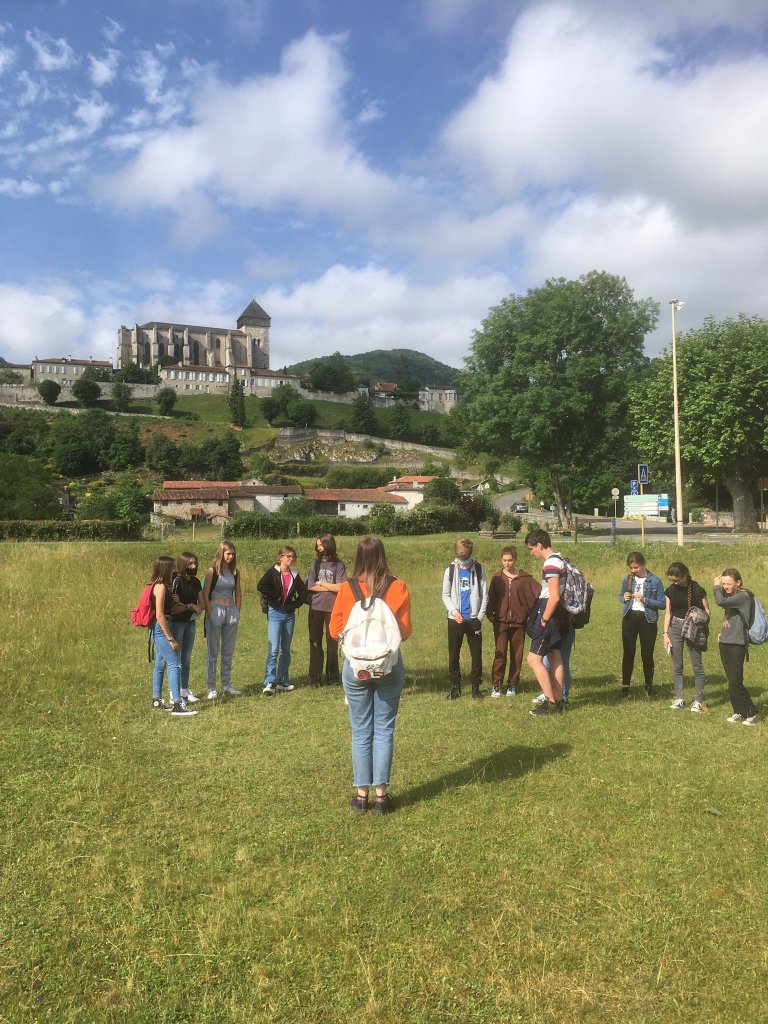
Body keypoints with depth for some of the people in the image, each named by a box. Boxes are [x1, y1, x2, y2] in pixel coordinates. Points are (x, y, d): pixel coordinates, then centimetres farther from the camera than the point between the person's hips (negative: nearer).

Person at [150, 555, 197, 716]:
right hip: (161, 629, -10)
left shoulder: (160, 585, 12)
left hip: (160, 630, 10)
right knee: (175, 664, -11)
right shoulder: (161, 587, -18)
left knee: (160, 665, 15)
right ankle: (177, 705, -12)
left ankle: (157, 701, 24)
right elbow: (160, 615, -21)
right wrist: (171, 639, -19)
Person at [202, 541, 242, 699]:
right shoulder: (212, 571, -8)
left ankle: (227, 684, 21)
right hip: (215, 610, -5)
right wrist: (210, 615, -12)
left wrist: (237, 613, 6)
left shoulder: (235, 572, 6)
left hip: (231, 611, 5)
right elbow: (205, 595, -8)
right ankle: (211, 687, 8)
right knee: (213, 652, 2)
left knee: (228, 651, 11)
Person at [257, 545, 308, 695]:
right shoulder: (272, 572, -5)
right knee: (273, 649, -11)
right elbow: (261, 586, -21)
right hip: (275, 613, -5)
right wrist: (274, 597, -14)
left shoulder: (294, 575, 9)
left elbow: (304, 592, 13)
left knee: (286, 649, 11)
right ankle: (269, 683, -10)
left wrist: (295, 604, 1)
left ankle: (282, 680, 21)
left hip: (289, 614, 5)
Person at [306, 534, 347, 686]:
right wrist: (331, 588, -10)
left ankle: (333, 676, 19)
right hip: (316, 608, 2)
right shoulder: (316, 564, 5)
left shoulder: (338, 564, -3)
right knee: (315, 642, 4)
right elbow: (311, 586, -4)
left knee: (332, 642, 6)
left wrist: (321, 583, -5)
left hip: (332, 608, -2)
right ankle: (315, 678, 11)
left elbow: (340, 587, -13)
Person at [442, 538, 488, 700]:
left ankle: (476, 686, 14)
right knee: (453, 655, 5)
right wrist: (454, 611, -11)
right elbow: (445, 595, 4)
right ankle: (455, 687, 15)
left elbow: (484, 595, 2)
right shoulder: (450, 570, 2)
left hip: (473, 619, 0)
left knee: (477, 654, 3)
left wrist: (480, 615, -6)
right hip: (455, 619, 1)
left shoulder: (479, 569, 1)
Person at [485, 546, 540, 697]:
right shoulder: (497, 577, 3)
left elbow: (539, 593, -3)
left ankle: (512, 685, 20)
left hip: (519, 622, 0)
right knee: (500, 654, -6)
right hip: (501, 621, 0)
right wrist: (489, 614, -4)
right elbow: (491, 597, 6)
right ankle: (496, 685, 3)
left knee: (517, 655, 7)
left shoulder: (525, 578, -1)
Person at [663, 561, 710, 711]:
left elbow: (706, 610, 0)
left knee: (697, 665, 0)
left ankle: (698, 700, 10)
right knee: (676, 665, 7)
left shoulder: (697, 589, -9)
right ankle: (679, 699, 16)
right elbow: (668, 612, 6)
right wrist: (665, 633, 1)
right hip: (675, 627, 3)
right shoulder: (670, 590, 1)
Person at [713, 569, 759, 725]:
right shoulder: (730, 597, 12)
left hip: (737, 644, -8)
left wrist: (716, 586, -13)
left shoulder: (743, 596, -15)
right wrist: (722, 632, 10)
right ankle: (739, 712, 20)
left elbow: (721, 601, -29)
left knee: (735, 682, -8)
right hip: (725, 643, 8)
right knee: (732, 681, 11)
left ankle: (752, 714, 5)